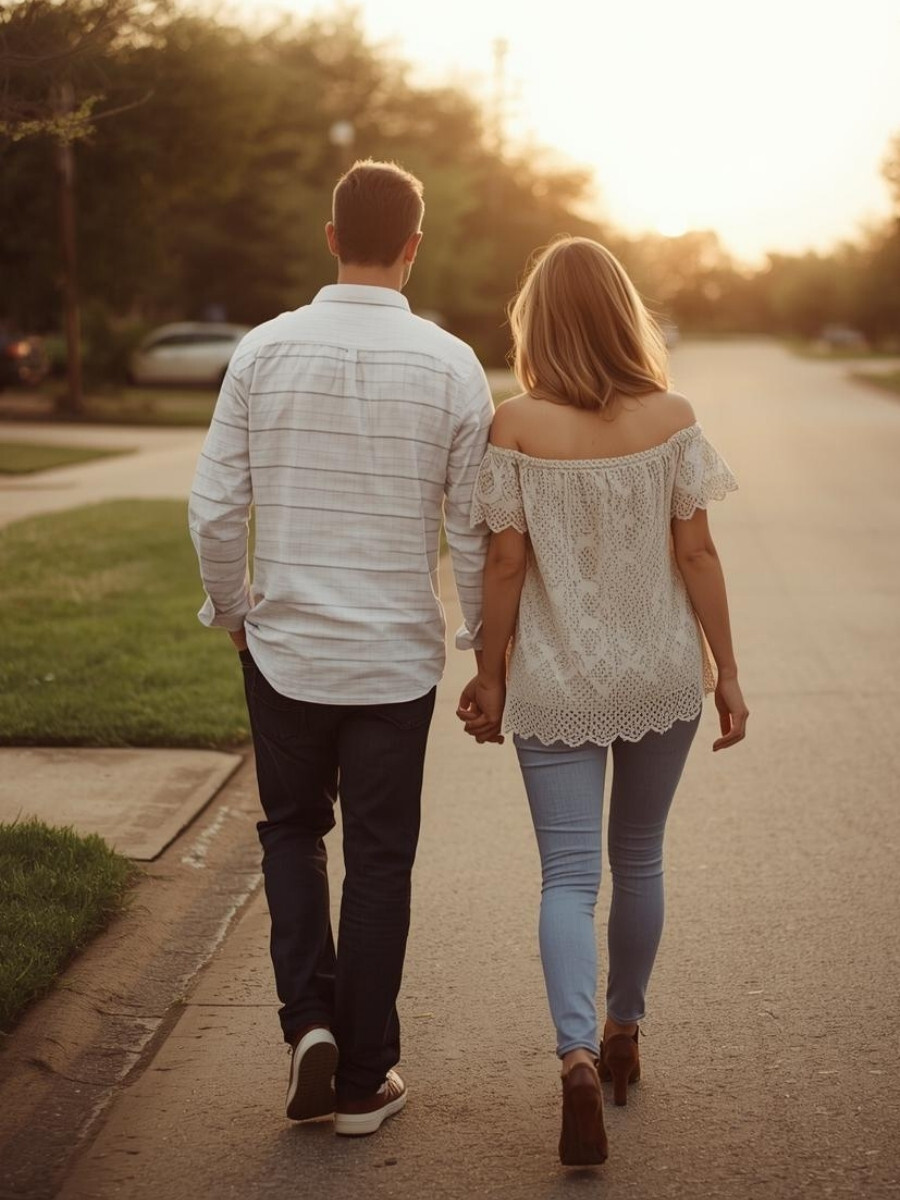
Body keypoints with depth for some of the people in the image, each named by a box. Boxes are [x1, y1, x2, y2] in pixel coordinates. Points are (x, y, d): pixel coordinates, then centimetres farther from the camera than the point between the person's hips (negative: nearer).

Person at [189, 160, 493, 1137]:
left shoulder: (265, 350, -6)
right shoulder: (450, 367, -8)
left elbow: (214, 509, -5)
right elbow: (474, 531, -6)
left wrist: (232, 607, 13)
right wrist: (486, 638, 10)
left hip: (284, 646, 1)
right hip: (396, 655, -1)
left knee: (291, 829, 21)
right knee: (380, 859, 11)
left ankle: (309, 1017, 4)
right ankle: (364, 1080, 20)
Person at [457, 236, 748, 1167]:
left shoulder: (517, 426, -11)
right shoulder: (670, 418, -6)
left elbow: (506, 563, -9)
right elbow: (696, 552, -5)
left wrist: (491, 674, 3)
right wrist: (728, 671, 2)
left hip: (558, 683, -2)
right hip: (661, 675, 2)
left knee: (568, 876, 1)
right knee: (639, 861, 19)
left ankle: (577, 1053, -19)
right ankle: (623, 1031, 34)